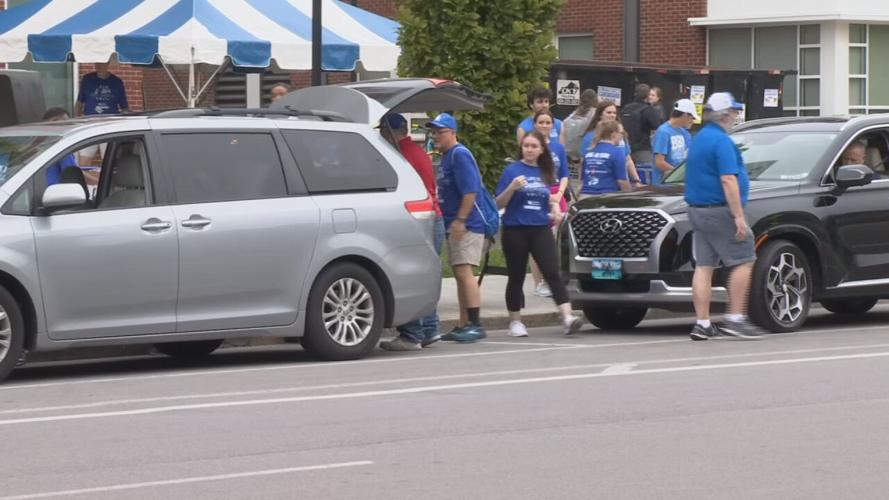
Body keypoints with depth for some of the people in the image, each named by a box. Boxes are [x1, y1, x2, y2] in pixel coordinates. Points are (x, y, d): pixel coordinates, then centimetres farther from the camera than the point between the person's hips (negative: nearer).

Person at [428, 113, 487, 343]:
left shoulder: (459, 155, -12)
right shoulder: (446, 158, 19)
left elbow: (471, 190, -21)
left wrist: (460, 220, -25)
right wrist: (452, 221, 20)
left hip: (467, 226, -10)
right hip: (454, 226, 10)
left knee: (464, 272, -15)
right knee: (461, 274, 11)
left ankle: (475, 325, -16)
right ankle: (463, 325, 14)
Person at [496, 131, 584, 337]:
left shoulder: (545, 173, 12)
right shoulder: (512, 170, 0)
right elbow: (499, 203, -3)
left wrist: (554, 206, 3)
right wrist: (512, 187, -19)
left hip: (541, 230, 3)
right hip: (515, 231, -3)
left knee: (553, 273, -10)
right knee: (516, 277, 5)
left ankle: (568, 317, -20)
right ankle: (515, 322, 16)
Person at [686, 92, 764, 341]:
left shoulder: (699, 139, 17)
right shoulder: (721, 141, -14)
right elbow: (728, 180, -21)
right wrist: (739, 216, -22)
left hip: (697, 209, 9)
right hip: (719, 211, -9)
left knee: (703, 266, 5)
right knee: (743, 262, -2)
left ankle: (702, 324, 3)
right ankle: (735, 318, -6)